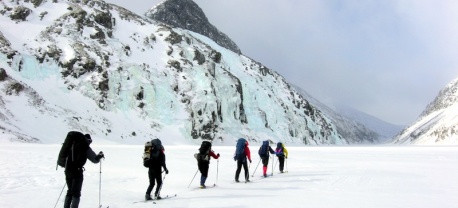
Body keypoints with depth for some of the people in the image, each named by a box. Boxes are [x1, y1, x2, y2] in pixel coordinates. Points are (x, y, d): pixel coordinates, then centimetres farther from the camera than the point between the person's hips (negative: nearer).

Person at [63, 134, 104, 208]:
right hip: (77, 171, -6)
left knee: (70, 191, 18)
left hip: (68, 170, 6)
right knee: (76, 193, 1)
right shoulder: (86, 147, -2)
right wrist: (100, 156, 19)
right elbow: (95, 159, -1)